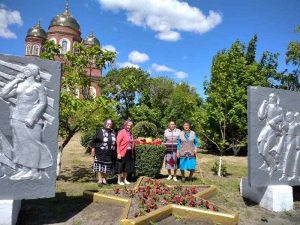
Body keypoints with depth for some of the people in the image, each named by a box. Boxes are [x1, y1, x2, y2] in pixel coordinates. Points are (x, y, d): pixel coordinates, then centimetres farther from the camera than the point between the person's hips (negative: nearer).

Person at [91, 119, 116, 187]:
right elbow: (94, 140, -2)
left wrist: (115, 152, 16)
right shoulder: (100, 131, -3)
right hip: (100, 152, -3)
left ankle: (104, 180, 21)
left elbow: (115, 142, 17)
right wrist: (93, 149, -6)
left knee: (107, 167, 8)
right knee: (100, 166, 0)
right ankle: (100, 180, 11)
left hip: (110, 153, 4)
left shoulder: (113, 132, 9)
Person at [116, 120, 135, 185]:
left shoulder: (130, 133, 12)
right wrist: (118, 153, -19)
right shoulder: (122, 132, -10)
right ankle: (119, 180, 17)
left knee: (127, 166, 14)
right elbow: (118, 143, -14)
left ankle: (125, 180, 28)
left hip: (129, 152, 7)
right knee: (121, 167, 3)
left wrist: (132, 154, 9)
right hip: (122, 152, -7)